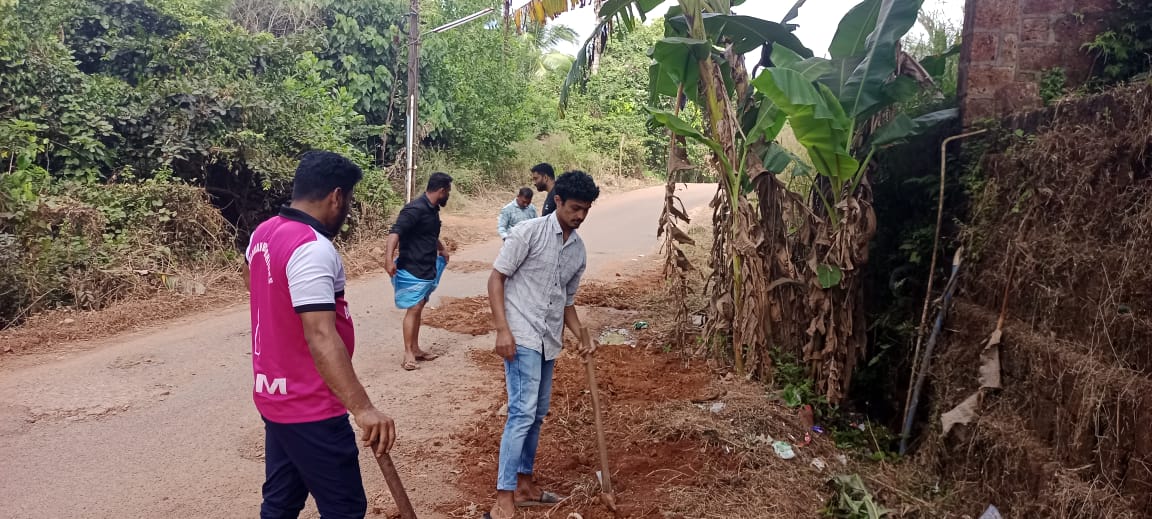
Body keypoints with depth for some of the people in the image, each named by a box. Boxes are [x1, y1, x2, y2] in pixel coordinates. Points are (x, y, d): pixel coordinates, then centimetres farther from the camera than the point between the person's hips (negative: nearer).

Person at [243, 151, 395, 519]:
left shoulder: (263, 233, 6)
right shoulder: (313, 249, -24)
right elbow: (321, 337, -34)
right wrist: (362, 408, -40)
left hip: (275, 396, 10)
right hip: (310, 407, -9)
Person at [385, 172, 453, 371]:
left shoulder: (433, 209, 10)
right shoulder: (415, 209, -20)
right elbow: (395, 232, -31)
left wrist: (442, 249, 43)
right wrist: (389, 259, -44)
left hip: (427, 268, 9)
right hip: (412, 269, -9)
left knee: (418, 308, 14)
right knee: (413, 308, -8)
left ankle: (415, 348, 22)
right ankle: (408, 353, -3)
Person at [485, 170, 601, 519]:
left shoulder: (579, 250, 11)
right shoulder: (529, 232, -9)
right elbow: (496, 278, -9)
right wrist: (503, 330, -17)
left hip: (549, 341, 7)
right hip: (521, 337, -7)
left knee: (537, 414, 14)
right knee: (523, 412, -14)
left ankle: (523, 486, 28)